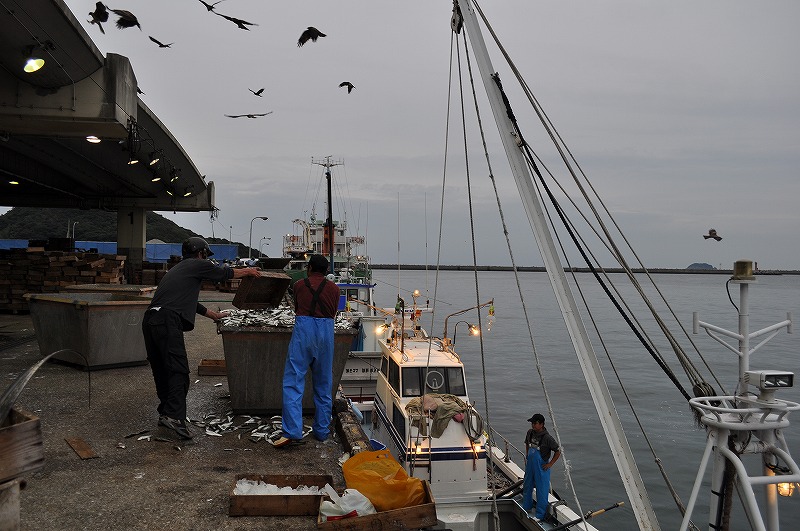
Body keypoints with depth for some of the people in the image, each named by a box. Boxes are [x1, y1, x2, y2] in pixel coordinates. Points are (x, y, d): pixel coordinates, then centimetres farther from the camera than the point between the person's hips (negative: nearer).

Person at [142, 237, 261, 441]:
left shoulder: (177, 269, 31)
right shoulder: (197, 265, 6)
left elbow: (190, 302, 39)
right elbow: (225, 273, 18)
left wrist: (214, 315, 49)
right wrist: (249, 271, 35)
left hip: (149, 321, 9)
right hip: (168, 322, -9)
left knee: (161, 370, 16)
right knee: (178, 370, -9)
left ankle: (165, 412, 24)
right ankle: (174, 415, -18)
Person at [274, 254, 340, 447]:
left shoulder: (299, 285, 11)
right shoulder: (334, 288, 12)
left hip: (303, 329, -2)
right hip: (326, 330, 2)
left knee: (293, 382, -3)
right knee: (323, 384, 12)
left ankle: (292, 431, -13)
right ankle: (322, 430, 18)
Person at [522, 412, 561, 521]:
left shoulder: (547, 438, -22)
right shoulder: (530, 433, -3)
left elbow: (558, 451, -14)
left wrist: (550, 464, -12)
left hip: (541, 467, -7)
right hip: (530, 465, 7)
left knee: (541, 490, 3)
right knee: (527, 486, 20)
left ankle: (540, 514, 16)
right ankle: (526, 508, 40)